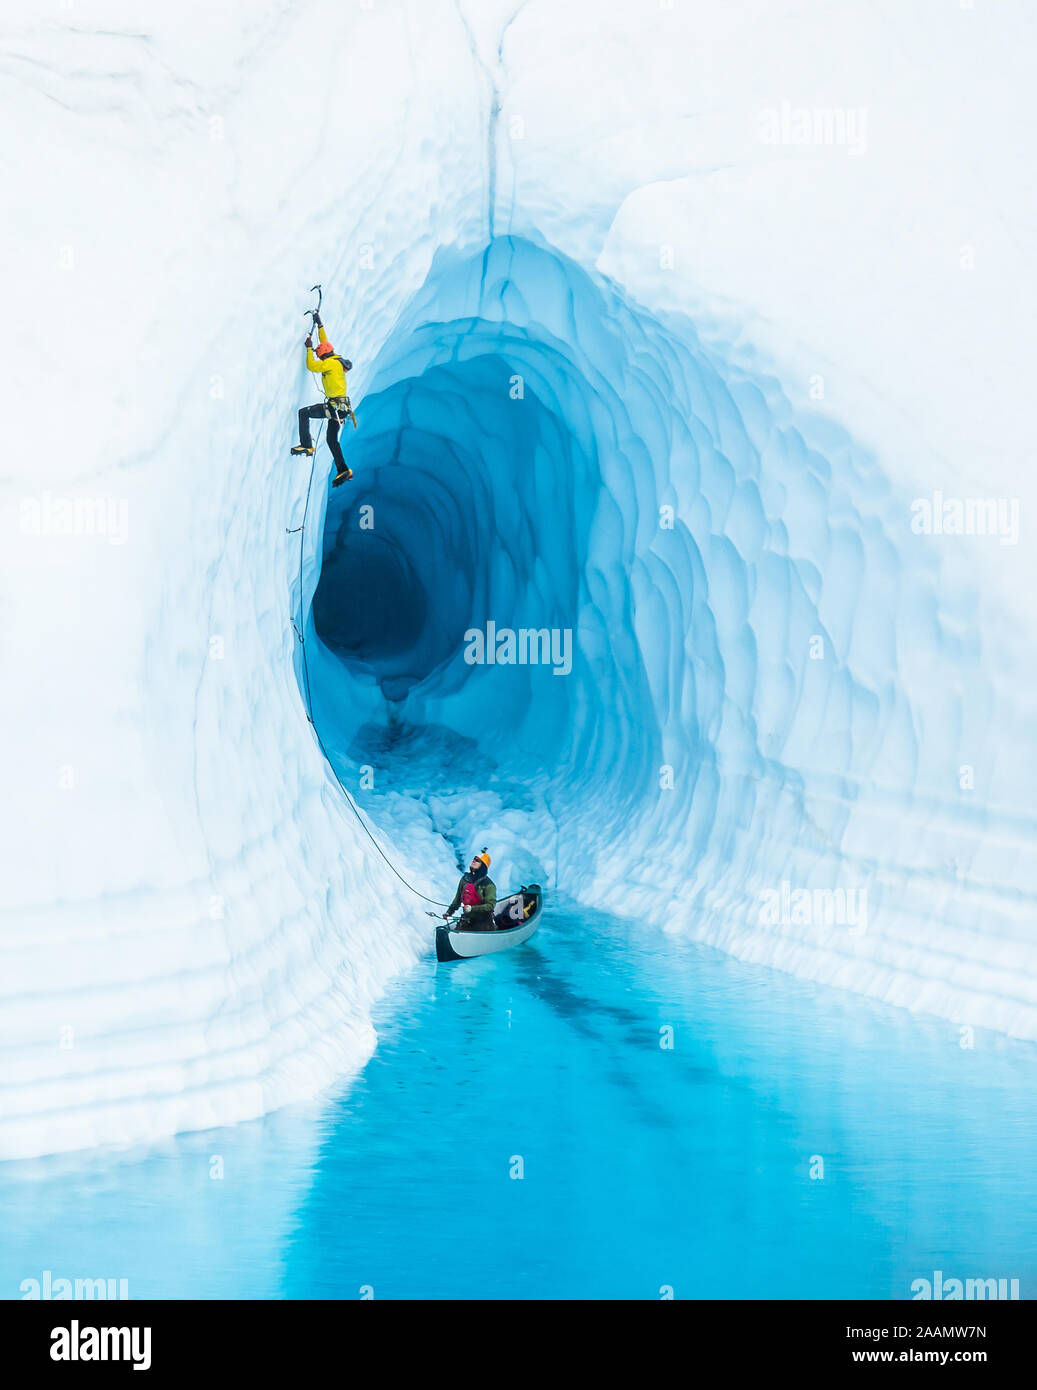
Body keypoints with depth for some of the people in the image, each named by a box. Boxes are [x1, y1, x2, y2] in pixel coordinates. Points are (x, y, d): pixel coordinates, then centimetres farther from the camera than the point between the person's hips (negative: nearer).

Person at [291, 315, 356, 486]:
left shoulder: (330, 363, -10)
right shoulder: (335, 360, 18)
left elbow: (312, 366, -8)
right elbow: (325, 343, 31)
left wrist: (309, 348, 3)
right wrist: (320, 326, 35)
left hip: (334, 406, -10)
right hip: (341, 408, 10)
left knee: (304, 413, -8)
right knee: (332, 439, 13)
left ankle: (306, 445, -12)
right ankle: (343, 470, 10)